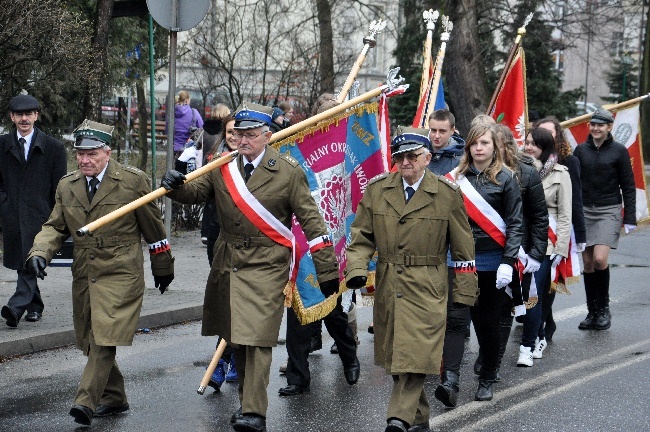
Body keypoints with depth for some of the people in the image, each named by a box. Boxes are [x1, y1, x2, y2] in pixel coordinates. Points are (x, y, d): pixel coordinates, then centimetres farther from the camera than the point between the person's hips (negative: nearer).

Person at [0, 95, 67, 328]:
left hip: (40, 214, -3)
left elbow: (60, 186, 5)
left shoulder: (53, 147, 4)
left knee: (31, 262, -16)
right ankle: (35, 306, 25)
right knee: (21, 263, 9)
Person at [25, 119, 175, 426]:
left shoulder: (133, 181, -5)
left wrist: (162, 267, 11)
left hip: (120, 274, -6)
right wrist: (40, 252, -9)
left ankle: (86, 401, -19)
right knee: (91, 341, 11)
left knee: (105, 339, -16)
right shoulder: (67, 186, 9)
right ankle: (113, 398, 26)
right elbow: (55, 226, 12)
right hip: (84, 274, 6)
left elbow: (153, 228, 4)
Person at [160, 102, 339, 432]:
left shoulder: (288, 171, -6)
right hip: (227, 262, 5)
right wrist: (176, 186, -15)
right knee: (236, 337, 14)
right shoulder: (223, 166, 6)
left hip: (266, 266, -5)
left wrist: (327, 270, -7)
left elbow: (311, 221, -5)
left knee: (257, 338, -12)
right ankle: (247, 400, 29)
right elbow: (197, 192, 11)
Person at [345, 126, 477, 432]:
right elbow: (362, 236, 9)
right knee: (396, 356, 10)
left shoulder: (447, 194, 0)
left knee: (415, 354, -14)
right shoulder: (376, 189, 6)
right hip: (388, 288, 4)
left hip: (426, 290, -3)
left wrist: (464, 295, 1)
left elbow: (462, 247, 4)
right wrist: (357, 269, -9)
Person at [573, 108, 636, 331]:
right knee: (587, 262, 2)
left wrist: (630, 218, -2)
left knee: (600, 259, -16)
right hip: (584, 211, 3)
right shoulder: (581, 150, 7)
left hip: (609, 211, -3)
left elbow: (628, 186, 2)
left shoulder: (619, 151, 0)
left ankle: (603, 308, 1)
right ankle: (592, 312, 12)